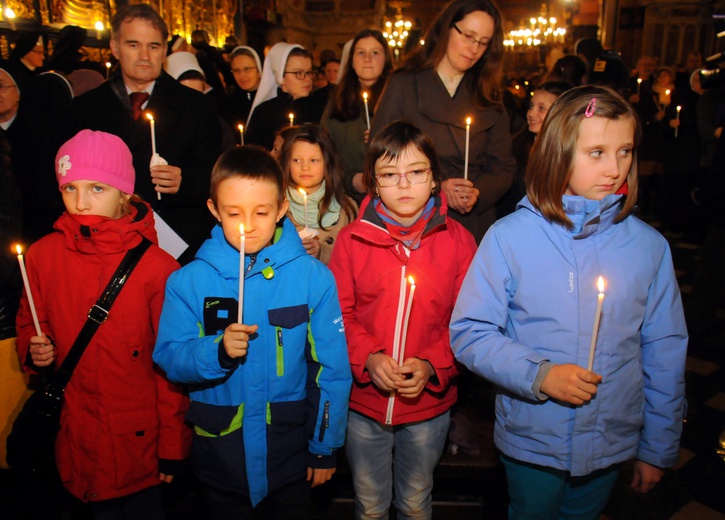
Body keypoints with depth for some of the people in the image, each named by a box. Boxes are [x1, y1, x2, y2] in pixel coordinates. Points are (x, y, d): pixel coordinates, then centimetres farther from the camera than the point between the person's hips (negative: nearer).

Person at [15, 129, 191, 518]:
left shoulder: (157, 268, -16)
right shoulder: (42, 256, -5)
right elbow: (28, 324, 13)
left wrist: (173, 447, -6)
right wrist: (33, 350, -9)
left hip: (141, 443, -3)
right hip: (78, 442, 3)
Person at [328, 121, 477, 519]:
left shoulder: (457, 240, -8)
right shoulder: (353, 239, -8)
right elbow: (338, 314, -5)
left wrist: (432, 365, -18)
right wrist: (367, 357, -19)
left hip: (429, 402, 0)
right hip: (363, 400, 0)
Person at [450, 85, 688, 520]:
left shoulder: (649, 246, -8)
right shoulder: (510, 237, -16)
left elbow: (664, 354, 1)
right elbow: (469, 332, -13)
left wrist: (658, 449, 7)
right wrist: (537, 374, -26)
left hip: (611, 444, 3)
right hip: (530, 440, -2)